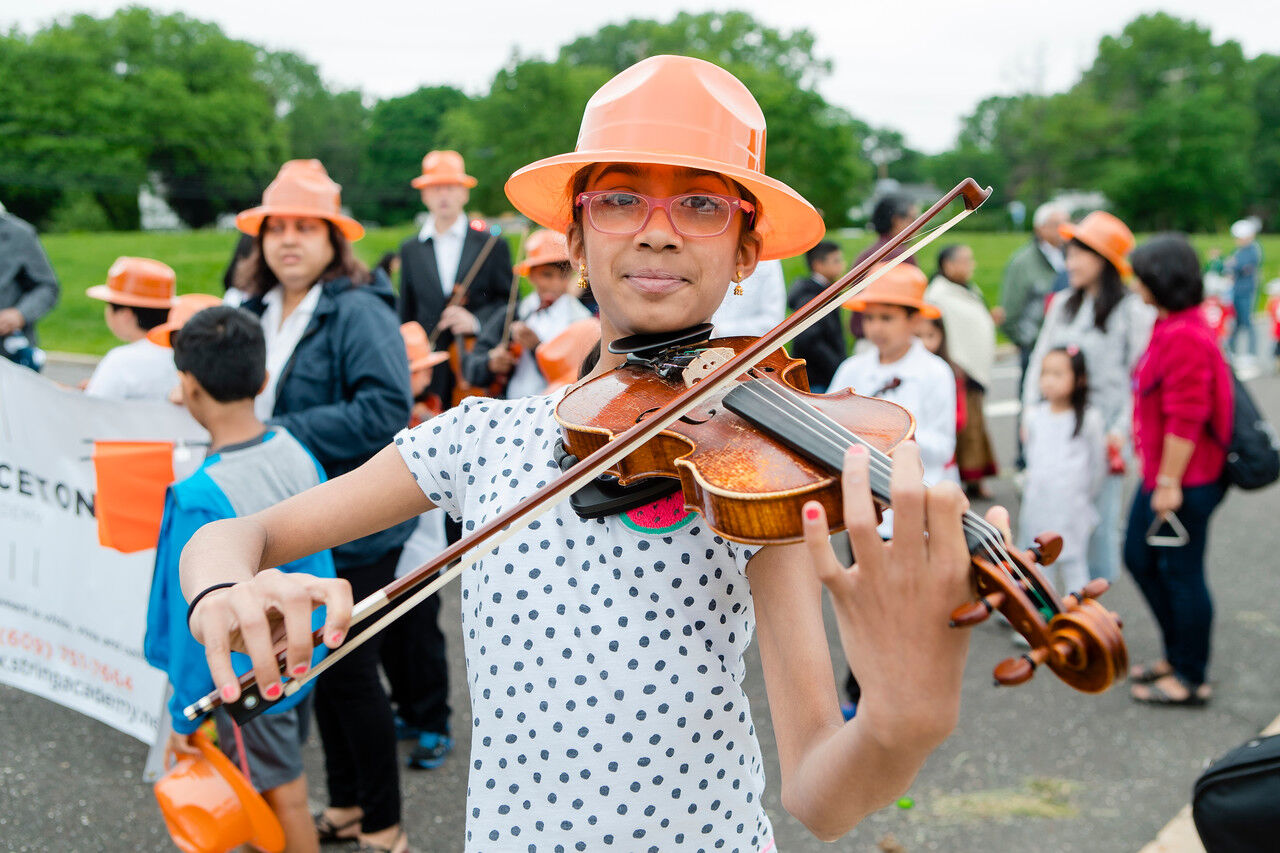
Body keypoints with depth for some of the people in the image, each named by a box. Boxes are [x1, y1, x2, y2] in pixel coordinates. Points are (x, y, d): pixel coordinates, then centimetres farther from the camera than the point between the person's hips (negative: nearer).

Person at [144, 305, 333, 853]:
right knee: (281, 787, 22)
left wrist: (184, 711, -9)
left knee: (282, 797, 10)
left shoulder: (202, 497, -27)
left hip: (248, 678, -7)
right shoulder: (297, 454, -7)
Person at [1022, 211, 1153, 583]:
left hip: (1104, 431, -4)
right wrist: (1030, 412, 8)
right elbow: (1040, 360, 15)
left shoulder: (1133, 311, -7)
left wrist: (1121, 431, -12)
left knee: (1100, 521, 2)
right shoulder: (1062, 305, 9)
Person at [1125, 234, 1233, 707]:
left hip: (1185, 481, -10)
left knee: (1181, 572, 2)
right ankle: (1177, 654, 32)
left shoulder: (1184, 335, -23)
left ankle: (1191, 679, 16)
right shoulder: (1169, 326, 10)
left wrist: (1170, 482, -20)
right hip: (1160, 473, 10)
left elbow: (1185, 420, -24)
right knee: (1140, 557, 18)